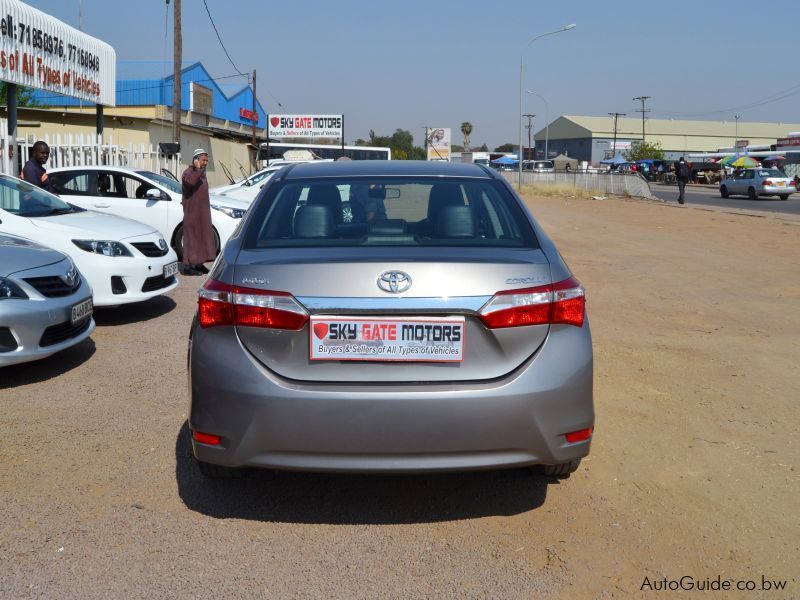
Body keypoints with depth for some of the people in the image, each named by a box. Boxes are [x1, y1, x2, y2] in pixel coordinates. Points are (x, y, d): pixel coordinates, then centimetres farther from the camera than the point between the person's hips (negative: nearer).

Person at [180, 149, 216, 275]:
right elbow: (191, 181, -36)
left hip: (203, 211, 9)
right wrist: (198, 169, -27)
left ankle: (198, 263, 20)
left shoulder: (202, 173, 16)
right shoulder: (188, 172, -11)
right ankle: (188, 266, -7)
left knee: (202, 237, 12)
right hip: (192, 212, -9)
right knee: (191, 237, -8)